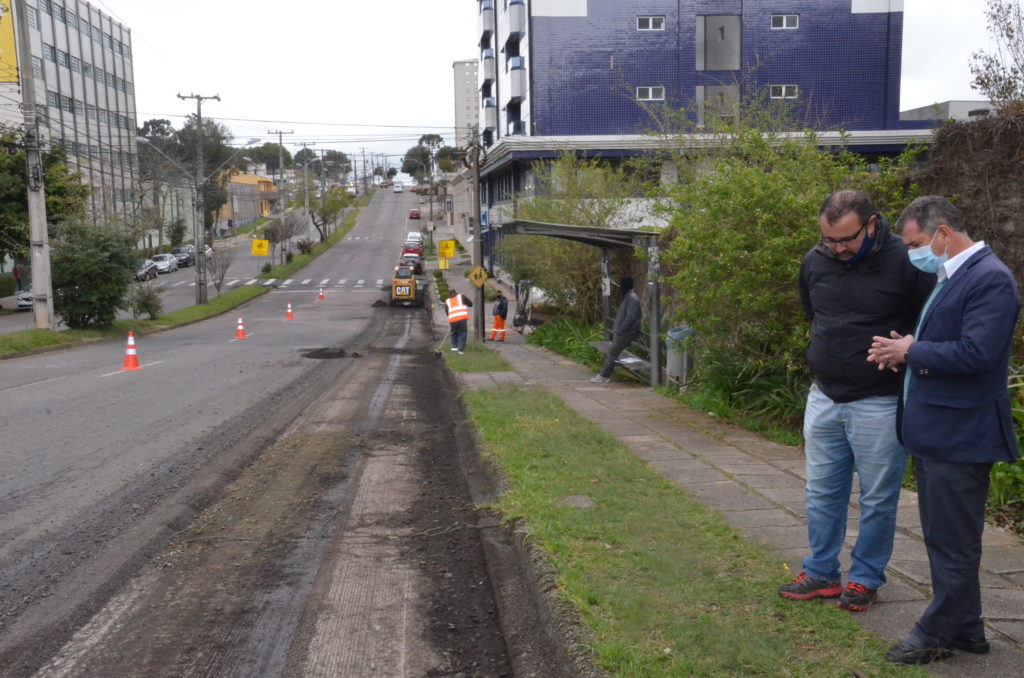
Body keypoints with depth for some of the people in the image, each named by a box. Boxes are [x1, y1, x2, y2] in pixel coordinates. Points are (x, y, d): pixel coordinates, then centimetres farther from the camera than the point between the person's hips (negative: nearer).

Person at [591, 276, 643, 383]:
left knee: (613, 351, -12)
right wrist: (616, 329, 14)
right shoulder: (627, 297, 17)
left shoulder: (632, 298, -14)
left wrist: (619, 330, -20)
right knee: (611, 351, 5)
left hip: (627, 333, -10)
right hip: (622, 332, 10)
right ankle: (604, 373, 4)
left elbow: (630, 318, -22)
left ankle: (605, 376, -11)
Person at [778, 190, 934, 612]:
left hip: (879, 403, -5)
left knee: (877, 500, 7)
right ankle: (821, 573, 26)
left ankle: (865, 579, 23)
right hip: (824, 398, 5)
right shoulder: (814, 262, 2)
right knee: (821, 494, 13)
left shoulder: (905, 262, -15)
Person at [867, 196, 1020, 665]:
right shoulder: (947, 278, 14)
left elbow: (976, 353, -26)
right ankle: (965, 628, 31)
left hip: (958, 436, -10)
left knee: (953, 542, 2)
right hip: (932, 433, 10)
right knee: (943, 539, 18)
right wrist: (903, 350, 1)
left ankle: (938, 634, 15)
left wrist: (911, 352, -14)